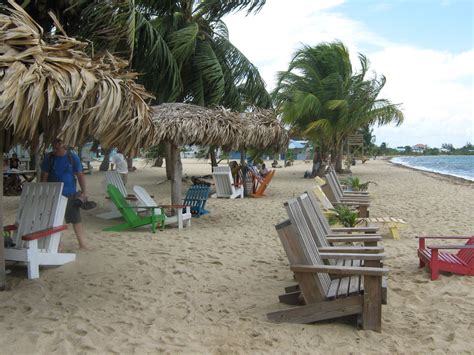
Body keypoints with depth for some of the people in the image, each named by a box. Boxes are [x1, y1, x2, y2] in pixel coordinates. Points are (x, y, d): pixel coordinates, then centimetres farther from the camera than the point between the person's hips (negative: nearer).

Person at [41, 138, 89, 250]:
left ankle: (82, 244, 5)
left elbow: (80, 175, 0)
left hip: (70, 194, -1)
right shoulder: (49, 158, -2)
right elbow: (44, 176, 1)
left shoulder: (73, 157, -3)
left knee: (76, 220, 0)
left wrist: (84, 191, -4)